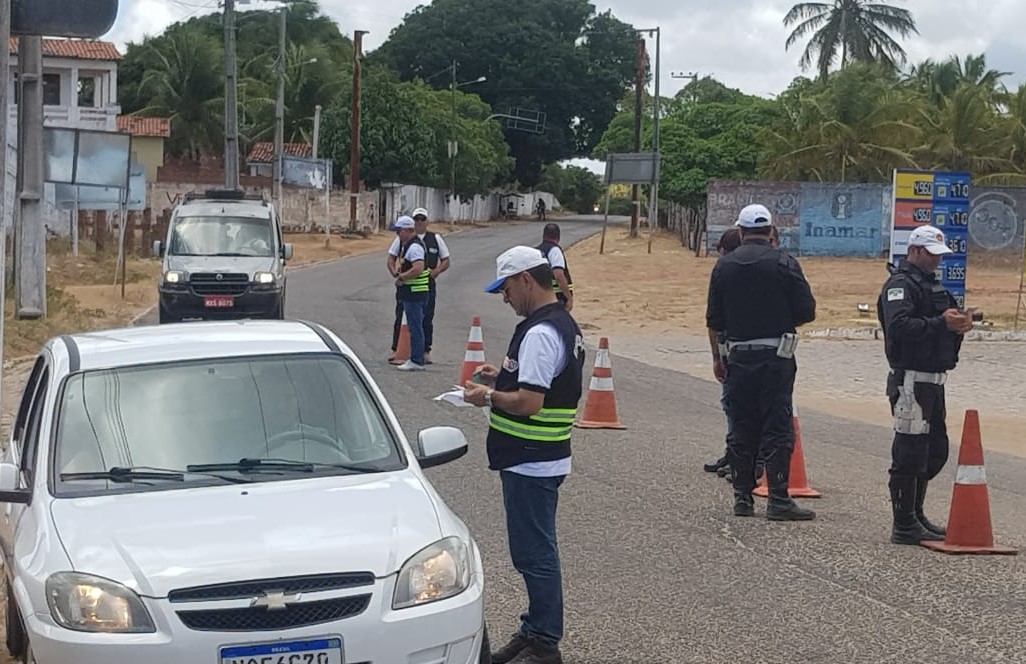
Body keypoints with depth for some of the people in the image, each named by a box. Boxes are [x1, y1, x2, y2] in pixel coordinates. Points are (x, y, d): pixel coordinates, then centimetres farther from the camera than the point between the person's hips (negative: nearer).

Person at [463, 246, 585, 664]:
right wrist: (502, 378, 13)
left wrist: (487, 396, -11)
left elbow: (529, 403, -26)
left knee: (535, 554, -2)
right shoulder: (563, 324, 13)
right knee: (535, 551, 17)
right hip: (540, 460, 11)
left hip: (531, 464, -11)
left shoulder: (541, 333, -21)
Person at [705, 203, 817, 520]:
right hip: (776, 358, -3)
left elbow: (713, 320, 7)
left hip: (738, 357, 3)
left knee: (742, 430, 10)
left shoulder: (724, 265, 4)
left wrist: (717, 358, 17)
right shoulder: (784, 263, -5)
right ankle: (778, 500, -6)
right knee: (778, 429, -2)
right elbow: (807, 311, -5)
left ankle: (742, 497, 12)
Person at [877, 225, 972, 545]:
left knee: (936, 449, 16)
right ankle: (905, 526, -1)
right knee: (910, 452, -7)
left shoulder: (931, 284, 22)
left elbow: (938, 322, 24)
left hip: (933, 380, 10)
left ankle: (915, 516, 27)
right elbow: (899, 326, -25)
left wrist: (958, 323, 2)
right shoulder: (900, 284, -10)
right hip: (910, 380, -10)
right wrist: (942, 323, -27)